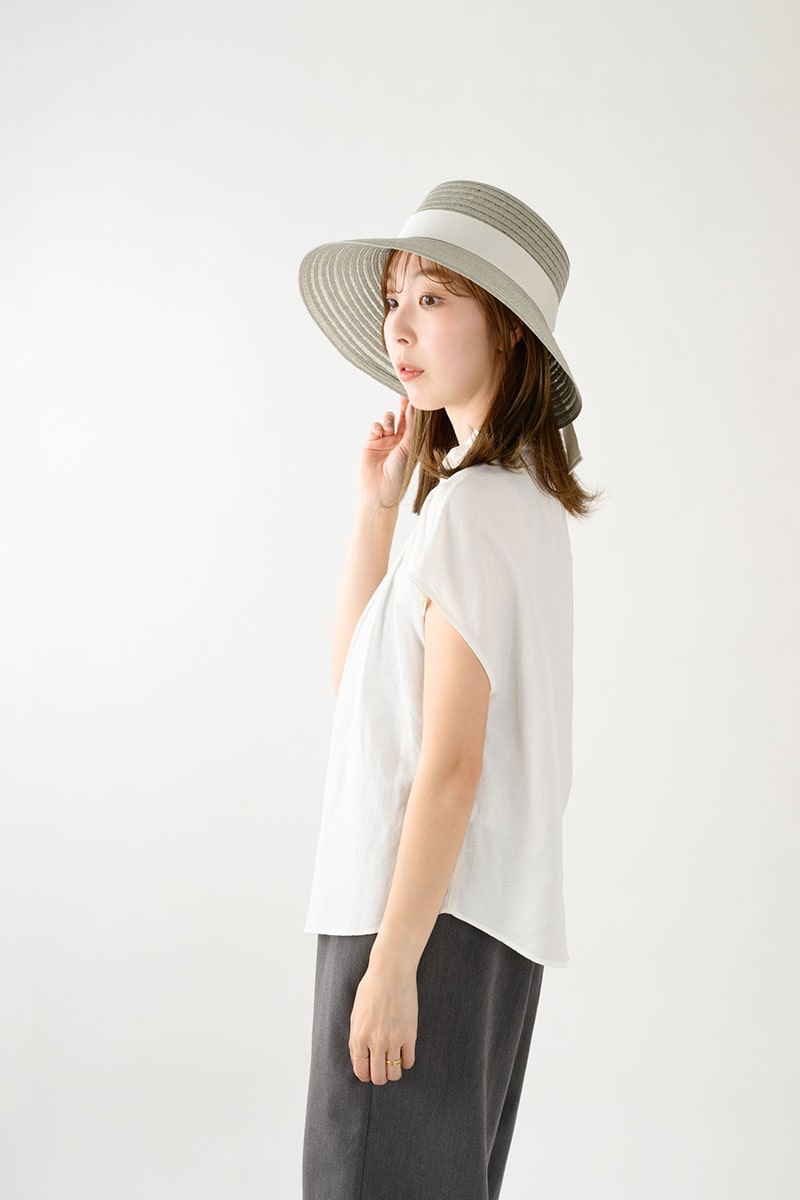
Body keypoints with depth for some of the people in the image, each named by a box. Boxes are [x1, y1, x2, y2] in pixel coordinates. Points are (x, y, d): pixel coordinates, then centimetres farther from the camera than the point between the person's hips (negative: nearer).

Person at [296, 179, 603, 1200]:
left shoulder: (468, 507, -15)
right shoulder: (524, 499, 14)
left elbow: (451, 759, -20)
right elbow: (355, 673, 19)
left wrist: (392, 961, -19)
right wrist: (377, 505, 11)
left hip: (435, 914, -10)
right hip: (493, 913, 10)